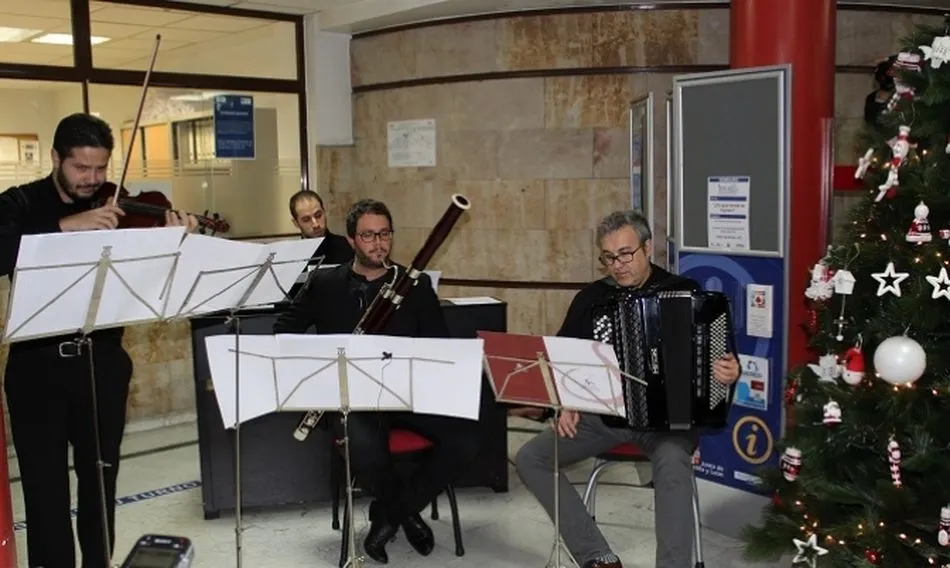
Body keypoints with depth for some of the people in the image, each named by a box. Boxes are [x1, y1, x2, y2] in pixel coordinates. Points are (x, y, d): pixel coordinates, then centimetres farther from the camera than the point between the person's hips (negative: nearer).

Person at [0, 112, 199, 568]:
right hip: (37, 365, -1)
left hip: (102, 362, 2)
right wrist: (65, 226, -31)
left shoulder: (117, 208, 2)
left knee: (100, 482, 14)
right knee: (45, 488, 5)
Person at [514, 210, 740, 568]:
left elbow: (721, 355, 0)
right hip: (604, 414, 4)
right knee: (529, 459, -12)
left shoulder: (685, 293, -3)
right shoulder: (590, 299, 5)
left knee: (672, 465, -37)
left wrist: (730, 372, -23)